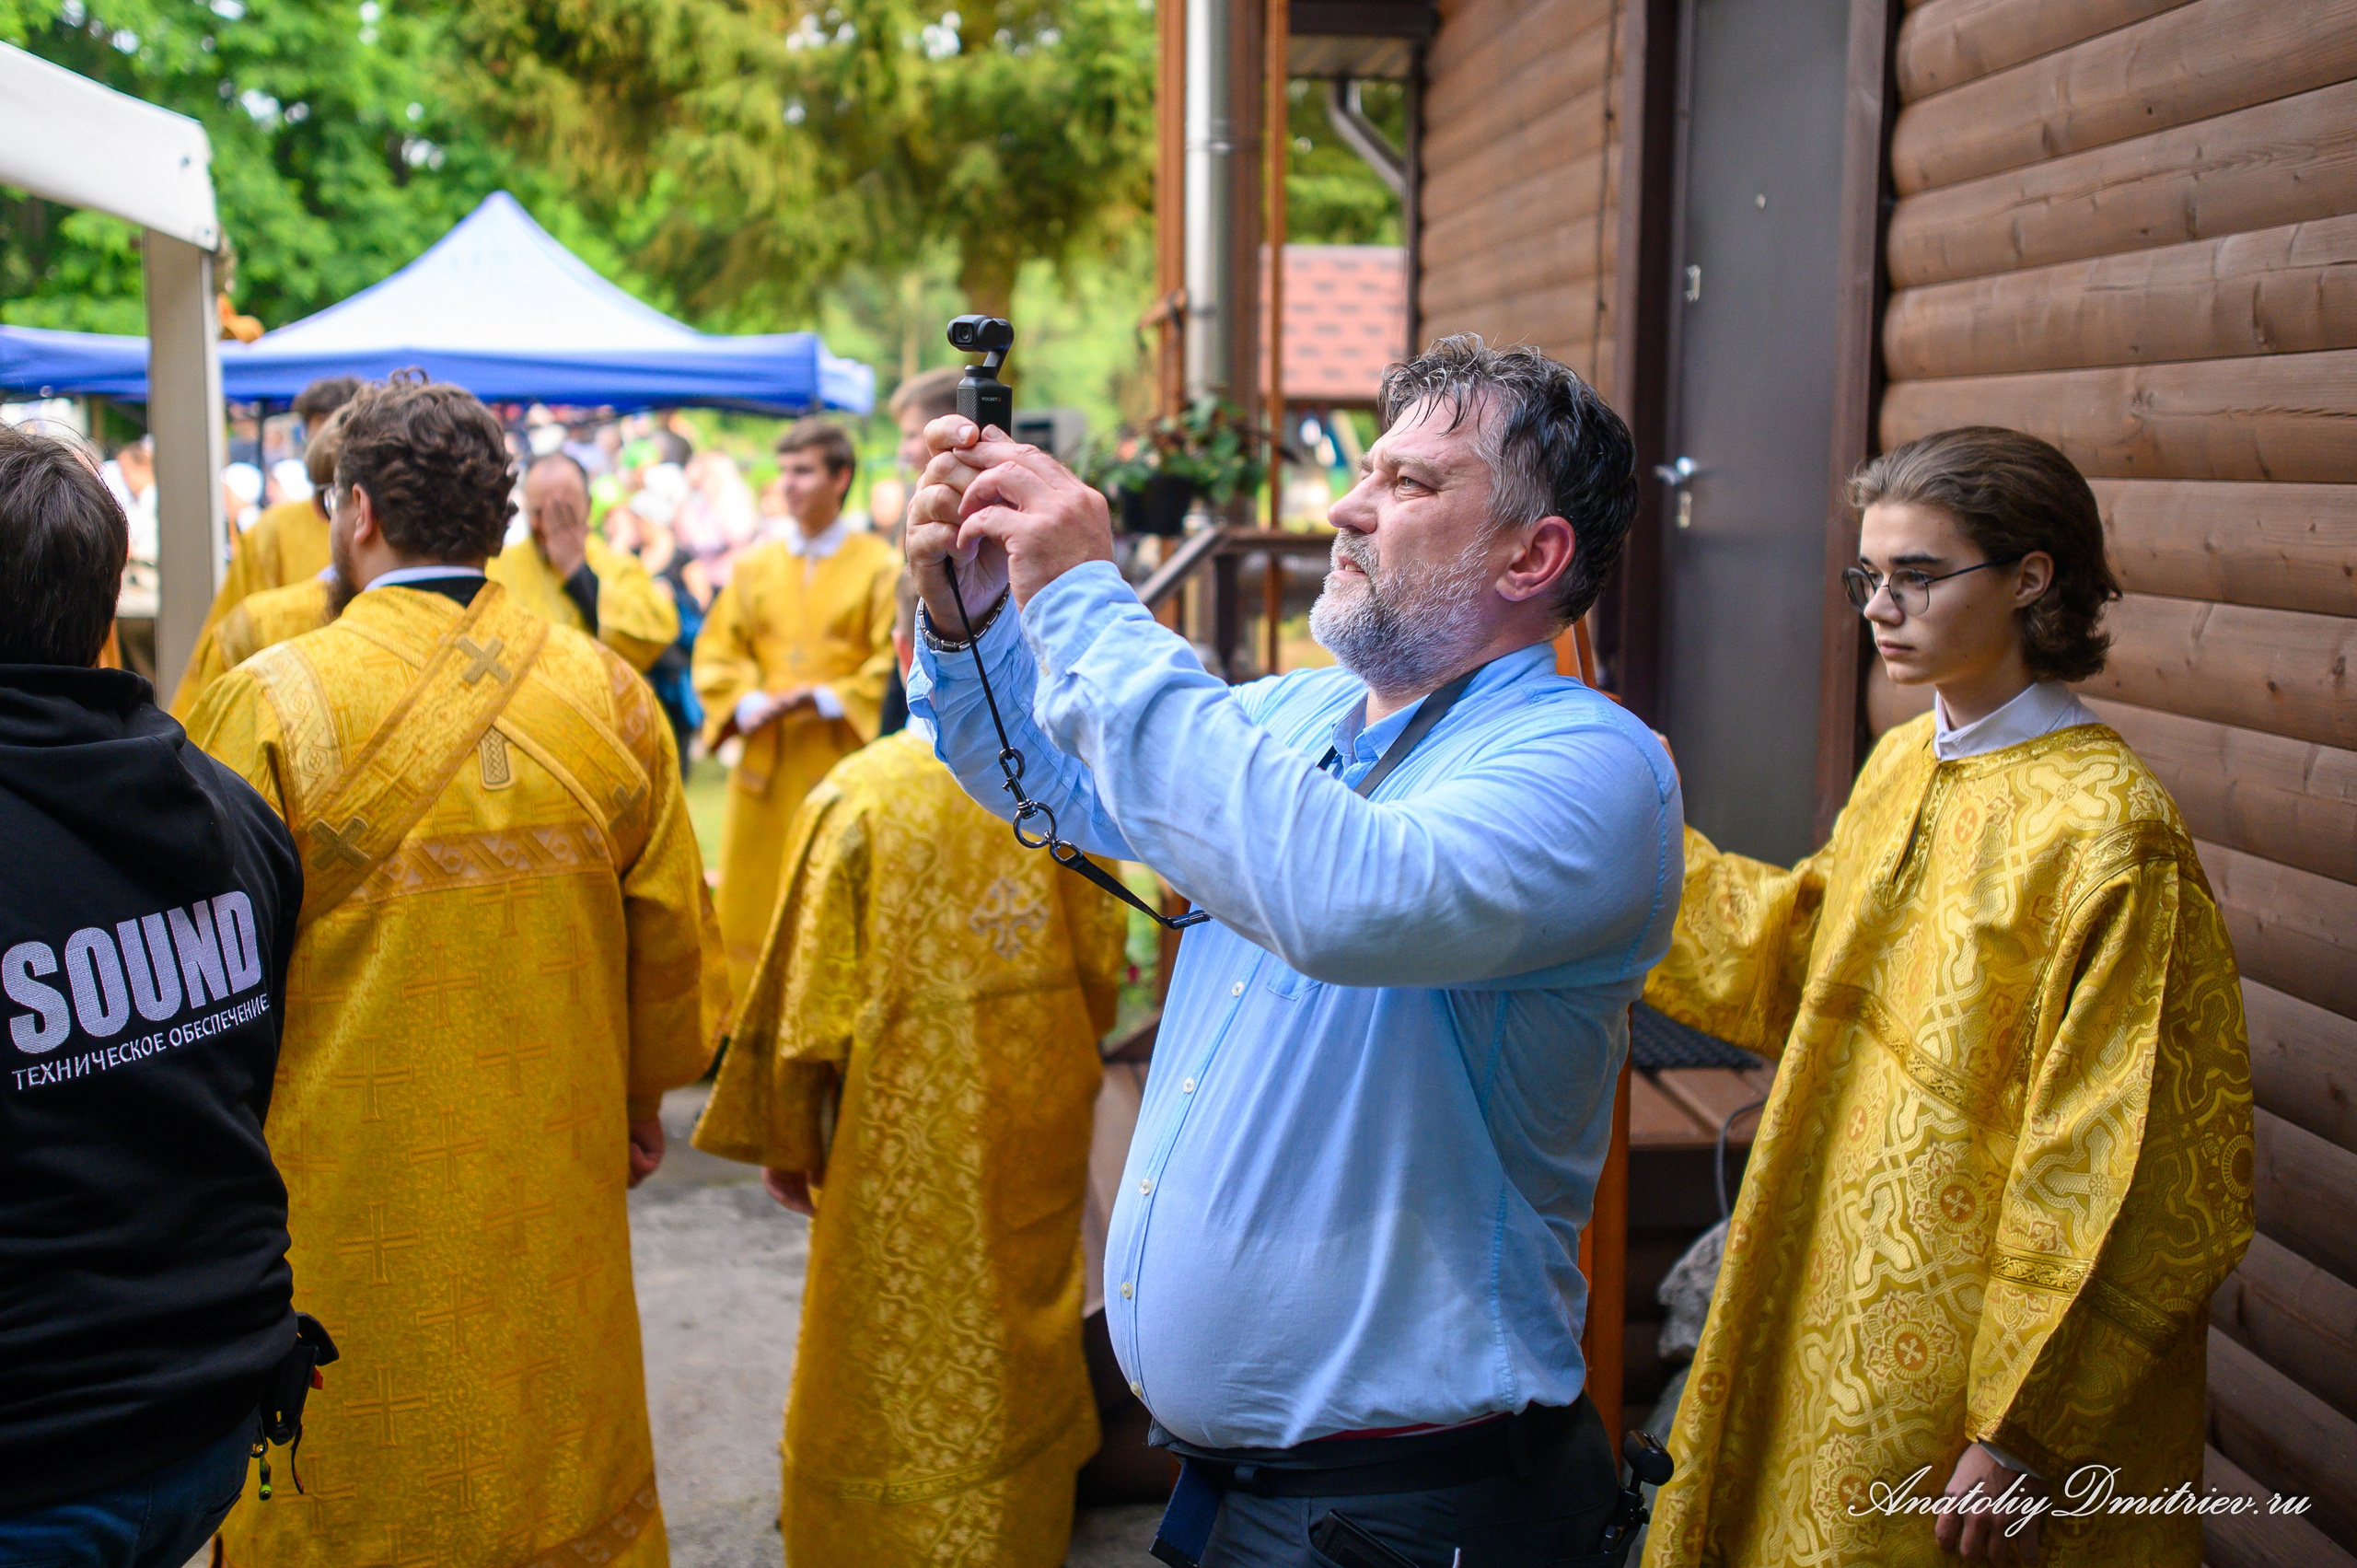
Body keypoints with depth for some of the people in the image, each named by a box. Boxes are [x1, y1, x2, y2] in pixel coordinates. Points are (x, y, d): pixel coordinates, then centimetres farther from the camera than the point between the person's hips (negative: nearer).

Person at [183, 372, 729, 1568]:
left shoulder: (271, 704, -14)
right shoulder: (608, 692, -4)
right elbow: (671, 935, 4)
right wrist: (642, 1095, 20)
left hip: (346, 1213, -3)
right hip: (559, 1191, 3)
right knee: (571, 1466, 19)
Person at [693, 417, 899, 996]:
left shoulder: (879, 567, -2)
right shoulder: (755, 566, 10)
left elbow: (893, 662, -6)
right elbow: (716, 650, 10)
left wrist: (826, 699, -16)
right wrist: (748, 704, -8)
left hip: (843, 760, -4)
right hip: (765, 759, 4)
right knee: (750, 904, 7)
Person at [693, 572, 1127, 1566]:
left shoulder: (856, 797, -18)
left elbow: (810, 1000, -13)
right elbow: (1101, 967, 3)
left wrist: (784, 1143, 2)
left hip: (905, 1155, -4)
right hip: (1039, 1141, 4)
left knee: (901, 1366, 13)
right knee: (1025, 1356, 21)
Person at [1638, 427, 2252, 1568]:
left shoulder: (2106, 829, -20)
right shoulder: (1901, 766, 4)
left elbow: (2121, 1173, -19)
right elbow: (1790, 957, 19)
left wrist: (2027, 1434, -16)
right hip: (1842, 1312, 7)